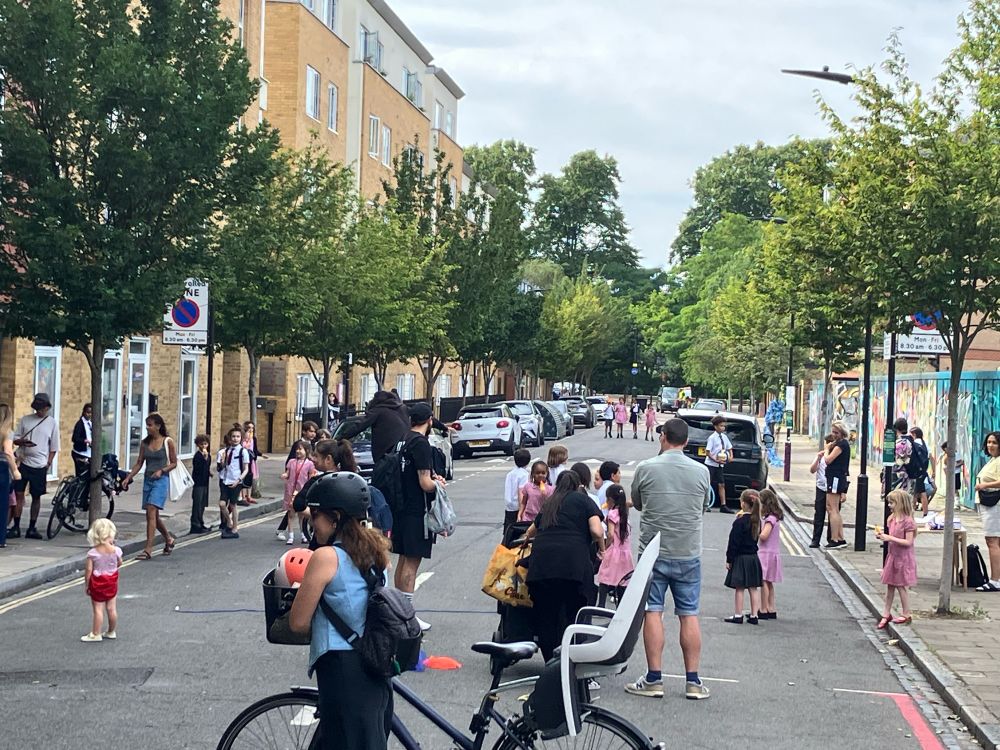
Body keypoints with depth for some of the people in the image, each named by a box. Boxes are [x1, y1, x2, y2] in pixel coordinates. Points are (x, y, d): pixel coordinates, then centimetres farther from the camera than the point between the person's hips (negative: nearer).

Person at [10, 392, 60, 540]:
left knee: (36, 496, 6)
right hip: (23, 463, 1)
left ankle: (32, 528, 14)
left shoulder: (52, 423, 3)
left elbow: (54, 448, 6)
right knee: (18, 494, -1)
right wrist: (23, 442, -14)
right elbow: (15, 439, 8)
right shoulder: (25, 420, 6)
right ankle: (16, 527, 6)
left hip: (40, 466, -1)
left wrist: (48, 464, -2)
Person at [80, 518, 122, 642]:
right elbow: (119, 564, 4)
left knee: (98, 609, 2)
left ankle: (96, 634, 7)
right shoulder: (116, 550, -13)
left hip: (97, 583, -3)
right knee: (112, 608, 12)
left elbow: (88, 570, -15)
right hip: (112, 581, 3)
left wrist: (86, 584, -5)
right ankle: (112, 632, 25)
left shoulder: (92, 553, -18)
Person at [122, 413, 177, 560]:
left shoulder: (168, 442, -5)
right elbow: (139, 463, 11)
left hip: (161, 480, -6)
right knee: (153, 515, 12)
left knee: (151, 513, -16)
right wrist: (128, 477, 0)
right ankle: (169, 540, 35)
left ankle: (148, 550, -16)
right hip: (147, 480, 6)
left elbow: (174, 463, -1)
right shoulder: (144, 443, 8)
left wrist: (161, 470, -17)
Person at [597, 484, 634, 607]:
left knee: (604, 582, -6)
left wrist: (605, 548, -5)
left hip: (614, 551, -7)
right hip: (625, 551, 7)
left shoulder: (612, 513, -10)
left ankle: (601, 605, -14)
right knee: (621, 582, 9)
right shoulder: (624, 512, 11)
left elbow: (611, 534, -17)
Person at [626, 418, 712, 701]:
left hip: (653, 552, -1)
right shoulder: (701, 471, -1)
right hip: (689, 554, 2)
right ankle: (693, 681, 8)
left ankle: (654, 679, 4)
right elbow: (704, 507, 11)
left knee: (652, 612, 4)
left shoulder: (646, 469, -6)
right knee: (689, 615, 6)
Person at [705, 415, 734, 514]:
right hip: (711, 464, -6)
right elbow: (707, 452, -14)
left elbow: (729, 448, 19)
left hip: (720, 465, 6)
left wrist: (730, 456, 0)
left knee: (721, 484, 5)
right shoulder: (712, 437, -13)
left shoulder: (724, 437, 5)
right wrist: (716, 460, -22)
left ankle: (723, 505, 7)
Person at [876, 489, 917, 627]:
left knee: (901, 586, 2)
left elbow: (908, 542, -23)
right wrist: (882, 535, -3)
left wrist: (890, 538, -25)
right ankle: (886, 613, 19)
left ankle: (906, 615, 16)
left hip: (903, 557, -8)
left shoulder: (908, 521, -20)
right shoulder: (892, 519, 6)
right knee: (889, 585, 11)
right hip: (892, 555, 8)